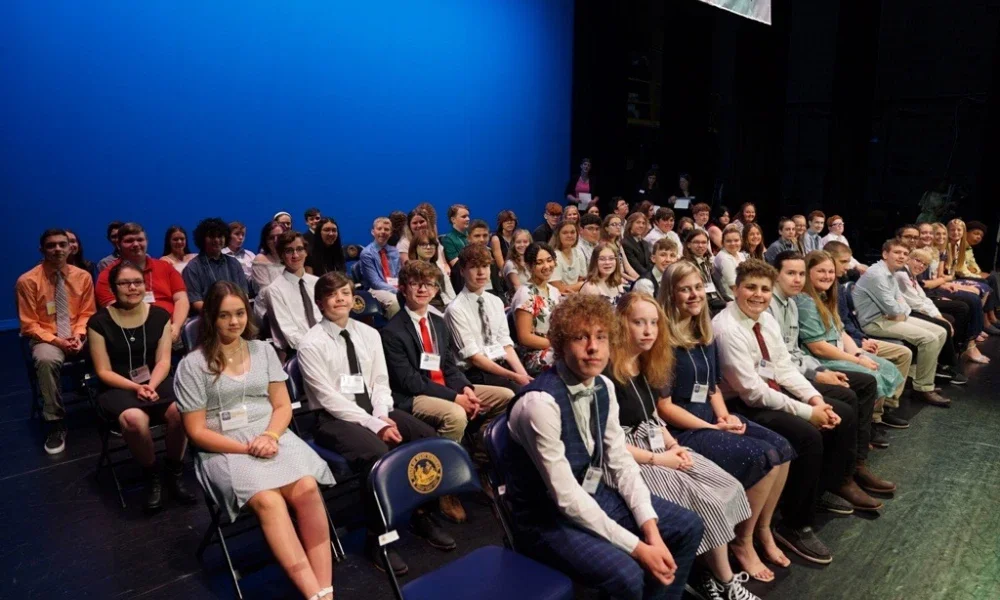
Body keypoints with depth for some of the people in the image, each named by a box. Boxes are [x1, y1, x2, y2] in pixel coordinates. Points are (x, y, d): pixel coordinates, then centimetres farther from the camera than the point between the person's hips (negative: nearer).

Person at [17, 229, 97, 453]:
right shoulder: (28, 281, -7)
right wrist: (56, 340, -19)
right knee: (46, 360, -38)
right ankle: (55, 424, -25)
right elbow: (29, 324, -6)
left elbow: (87, 313, 8)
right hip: (46, 339, -3)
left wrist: (79, 335, -12)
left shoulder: (83, 276, 2)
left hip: (77, 337, 3)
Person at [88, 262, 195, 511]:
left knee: (180, 411, -32)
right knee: (134, 419, -36)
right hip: (117, 388, -2)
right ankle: (152, 476, -9)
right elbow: (104, 372, -3)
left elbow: (163, 361, 0)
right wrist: (136, 387, -18)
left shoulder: (160, 316, 4)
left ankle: (175, 474, -8)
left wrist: (151, 385, -19)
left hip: (156, 382, 2)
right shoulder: (99, 322, -3)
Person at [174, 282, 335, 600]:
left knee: (307, 488, -29)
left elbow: (283, 406, 10)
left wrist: (270, 436, -12)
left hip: (271, 437, 3)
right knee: (267, 500, -32)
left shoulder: (263, 350, 11)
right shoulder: (192, 365, 0)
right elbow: (197, 432, -2)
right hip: (225, 450, -3)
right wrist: (246, 448, -14)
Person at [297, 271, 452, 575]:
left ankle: (421, 515, 1)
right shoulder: (311, 344, -9)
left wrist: (383, 417, -12)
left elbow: (380, 382, 7)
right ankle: (376, 537, -15)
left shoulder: (369, 334, 8)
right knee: (377, 453, -34)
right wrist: (374, 425, -20)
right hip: (334, 418, -5)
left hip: (373, 410, 6)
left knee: (428, 436, -17)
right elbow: (329, 398, -14)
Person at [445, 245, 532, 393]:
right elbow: (473, 357, -11)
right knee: (517, 391, -26)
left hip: (503, 365, 6)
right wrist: (513, 376, -15)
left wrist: (522, 373, -8)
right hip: (476, 374, -6)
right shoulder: (456, 309, -8)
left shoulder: (496, 302, 11)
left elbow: (506, 344, 8)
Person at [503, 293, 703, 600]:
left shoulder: (604, 387, -3)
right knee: (626, 574, -29)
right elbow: (565, 496, -26)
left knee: (688, 526, 6)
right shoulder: (540, 402, -28)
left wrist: (652, 532, -10)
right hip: (547, 517, -8)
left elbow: (621, 462, 1)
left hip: (595, 496, 8)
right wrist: (637, 547, -23)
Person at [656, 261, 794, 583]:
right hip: (682, 429, -8)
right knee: (763, 457, -20)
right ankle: (742, 542, 0)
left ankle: (763, 529, 12)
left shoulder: (705, 335, 9)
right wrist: (713, 428, -15)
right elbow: (663, 406, -17)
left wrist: (724, 416, -1)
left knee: (782, 448, -7)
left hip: (712, 418, 8)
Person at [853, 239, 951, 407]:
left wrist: (901, 312, -7)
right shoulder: (877, 274, -19)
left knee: (940, 333, 8)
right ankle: (923, 388, -6)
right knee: (929, 339, -20)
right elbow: (892, 308, -21)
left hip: (890, 317, 11)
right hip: (875, 322, -11)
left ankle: (923, 379, 16)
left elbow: (901, 303, 16)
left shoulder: (890, 274, 14)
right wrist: (902, 310, 2)